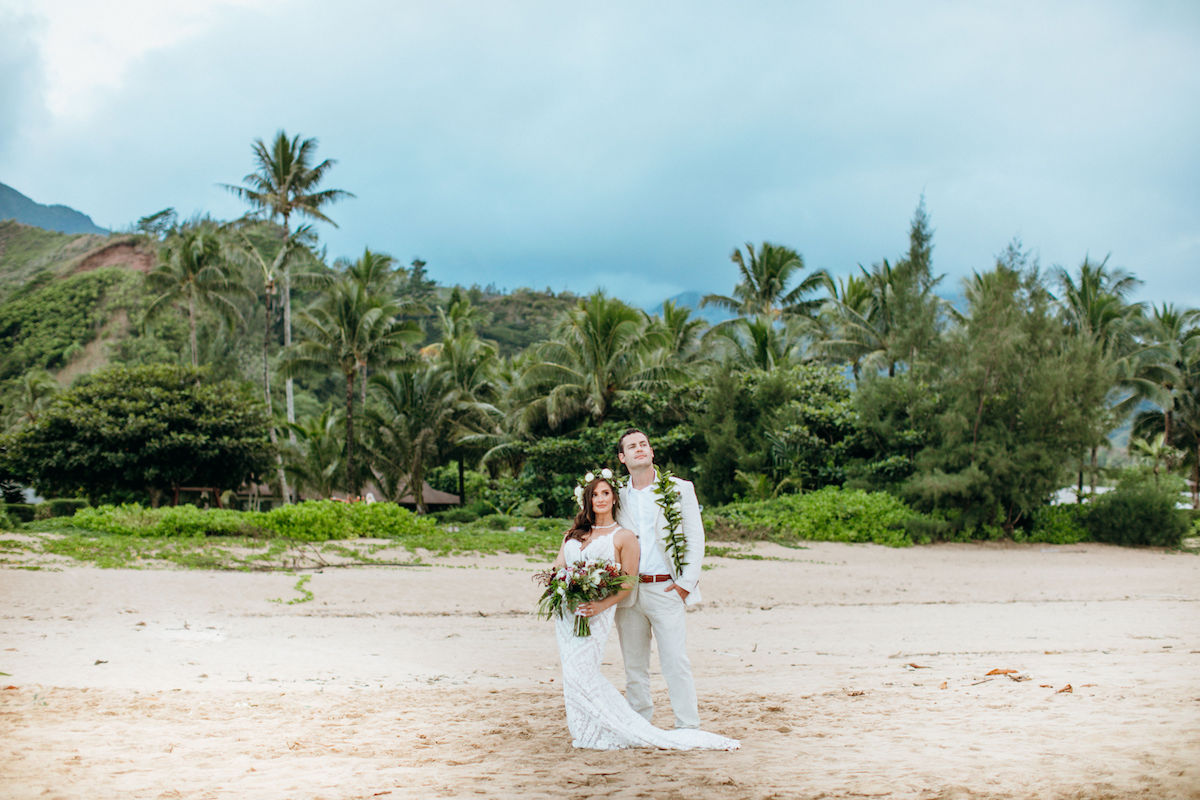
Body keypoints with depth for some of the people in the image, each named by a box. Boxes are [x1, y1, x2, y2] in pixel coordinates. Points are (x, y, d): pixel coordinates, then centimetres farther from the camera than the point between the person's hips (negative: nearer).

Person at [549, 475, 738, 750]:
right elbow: (558, 568, 16)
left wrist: (601, 605, -18)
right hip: (567, 610, 6)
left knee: (580, 671, -16)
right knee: (572, 670, 4)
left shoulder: (624, 537, 1)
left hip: (596, 613, -6)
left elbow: (627, 584, -4)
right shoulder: (573, 534, 18)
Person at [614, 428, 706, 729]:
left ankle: (688, 727, 0)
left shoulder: (679, 489, 6)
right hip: (627, 590, 3)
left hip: (666, 589, -3)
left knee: (676, 663, -7)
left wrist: (686, 583, -5)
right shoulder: (617, 494, 11)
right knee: (634, 665, 7)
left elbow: (696, 538, 4)